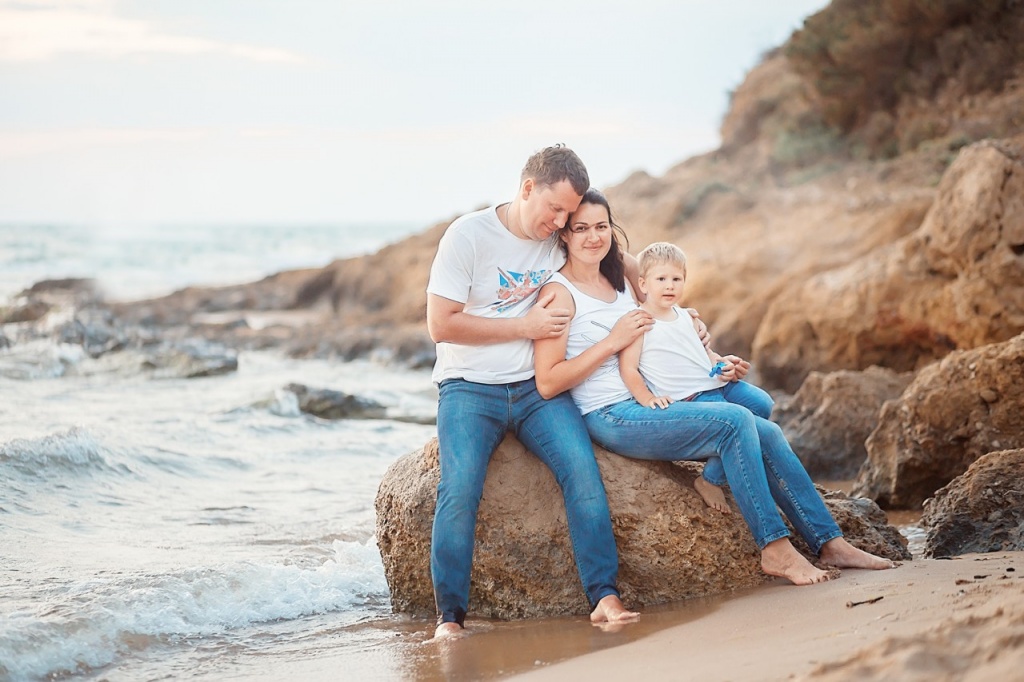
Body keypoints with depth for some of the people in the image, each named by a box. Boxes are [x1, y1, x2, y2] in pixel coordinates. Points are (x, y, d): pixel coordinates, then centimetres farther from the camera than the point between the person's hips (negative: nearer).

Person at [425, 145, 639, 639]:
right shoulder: (469, 235, -7)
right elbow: (441, 325, -12)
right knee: (459, 490, -24)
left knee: (582, 468, -21)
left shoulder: (561, 243, 6)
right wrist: (526, 326, -11)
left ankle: (605, 597, -18)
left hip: (537, 387, 3)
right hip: (470, 389, -3)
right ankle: (449, 617, -14)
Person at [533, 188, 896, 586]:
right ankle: (775, 550, -19)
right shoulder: (559, 292, -7)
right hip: (612, 418, -8)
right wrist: (613, 341, -15)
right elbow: (547, 383, -15)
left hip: (653, 407, 8)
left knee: (767, 434, -4)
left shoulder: (616, 280, 17)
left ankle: (829, 543, 1)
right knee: (735, 421, -23)